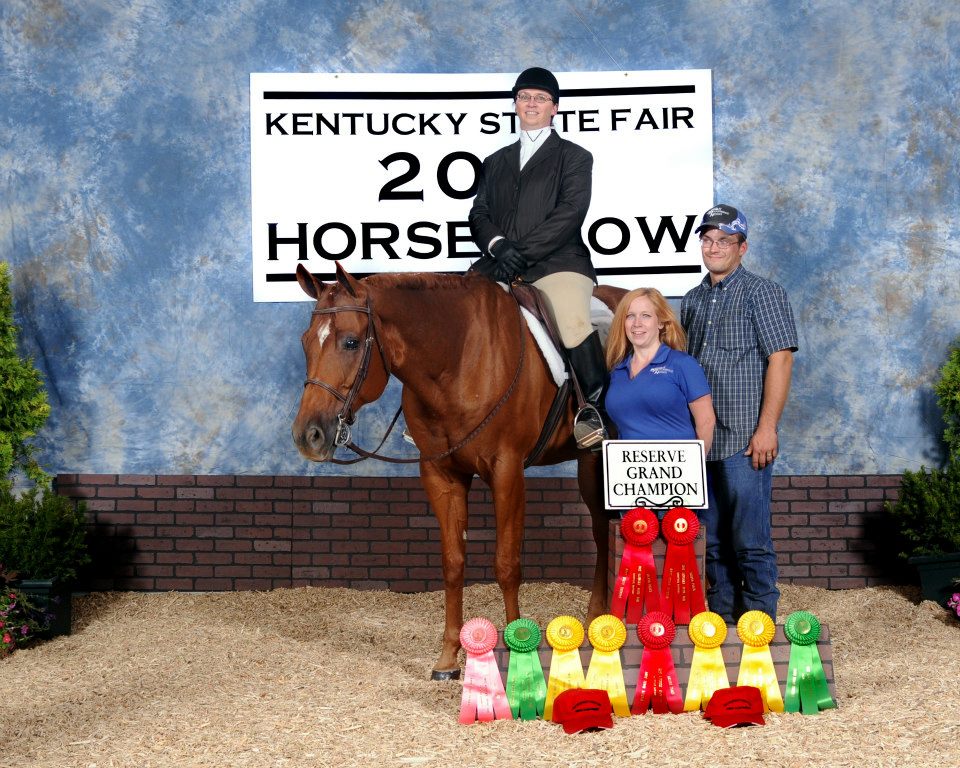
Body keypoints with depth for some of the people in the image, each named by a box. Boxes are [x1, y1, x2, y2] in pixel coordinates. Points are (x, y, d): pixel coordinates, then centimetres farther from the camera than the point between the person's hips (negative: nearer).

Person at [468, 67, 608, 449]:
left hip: (556, 261, -4)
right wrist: (498, 245, -9)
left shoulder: (575, 157, 11)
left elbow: (570, 213, -4)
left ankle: (593, 407, -22)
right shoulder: (495, 163, 25)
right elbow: (478, 215, 15)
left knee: (574, 321, -33)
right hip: (499, 264, 5)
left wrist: (524, 252, -14)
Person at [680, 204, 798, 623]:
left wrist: (767, 427, -16)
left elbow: (780, 359, -9)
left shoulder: (761, 292, -2)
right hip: (700, 441, 6)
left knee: (750, 541, -5)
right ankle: (720, 617, 21)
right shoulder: (692, 300, 16)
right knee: (711, 539, 12)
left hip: (744, 441, -6)